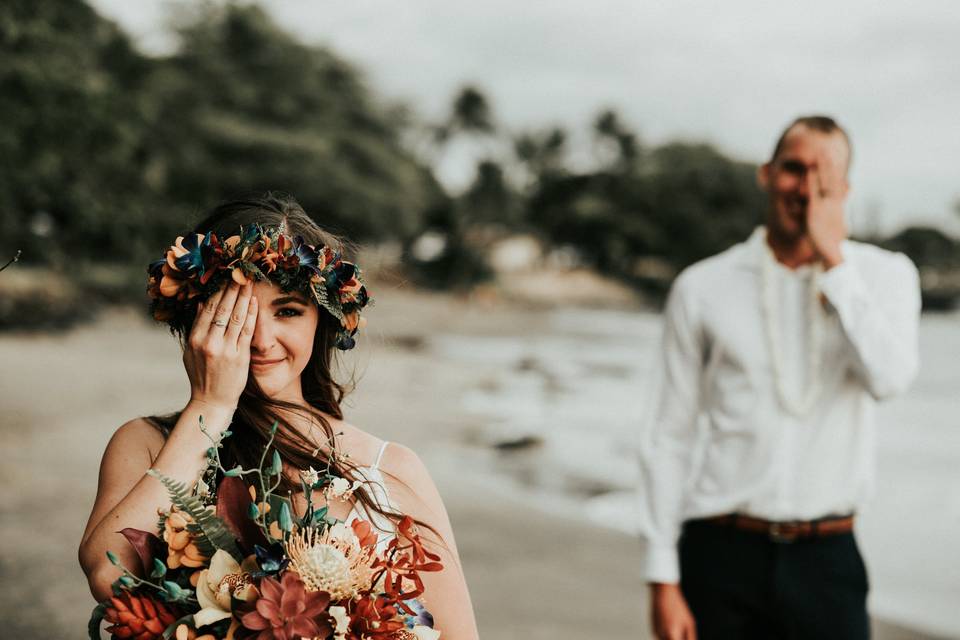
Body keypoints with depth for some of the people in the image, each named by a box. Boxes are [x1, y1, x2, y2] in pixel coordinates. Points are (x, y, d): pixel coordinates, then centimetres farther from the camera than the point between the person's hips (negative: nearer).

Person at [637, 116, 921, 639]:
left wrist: (834, 260, -13)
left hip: (826, 557, 0)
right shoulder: (703, 288, 1)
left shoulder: (884, 276, 3)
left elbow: (889, 378, -16)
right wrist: (662, 579, -2)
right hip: (722, 557, 0)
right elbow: (668, 438, 2)